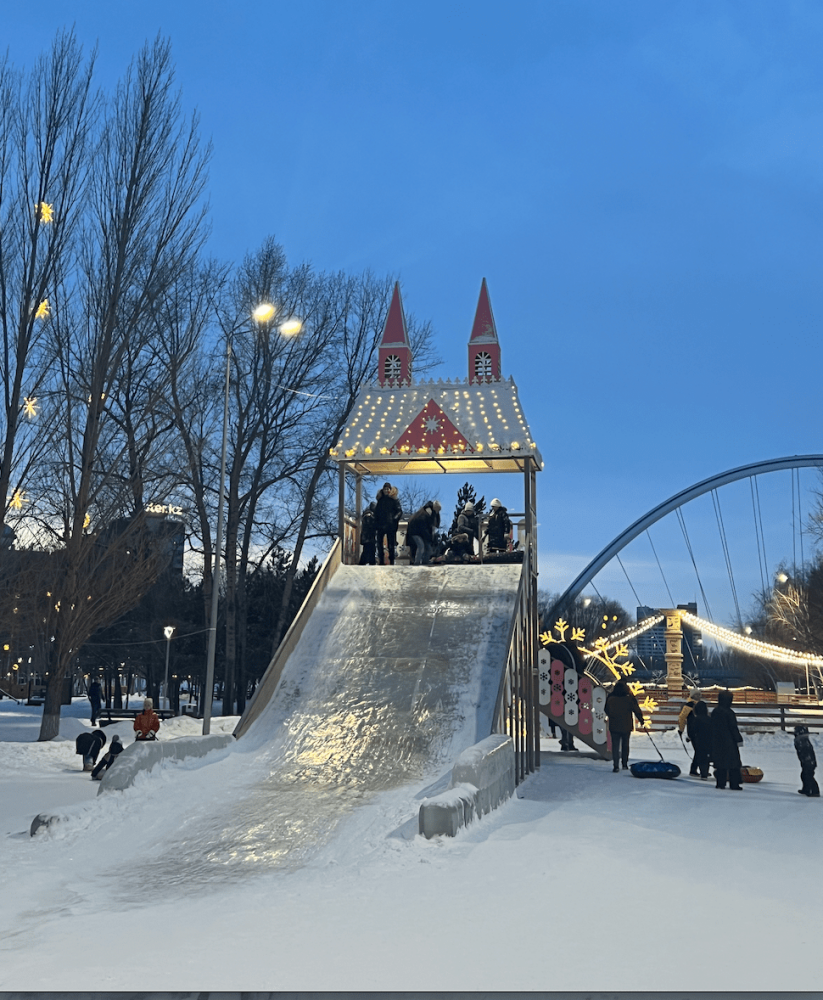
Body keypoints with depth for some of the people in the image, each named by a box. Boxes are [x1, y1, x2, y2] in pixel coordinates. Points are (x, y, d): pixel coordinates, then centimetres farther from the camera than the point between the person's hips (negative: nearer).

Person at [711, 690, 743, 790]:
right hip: (729, 742, -6)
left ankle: (720, 783, 7)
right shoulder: (729, 712, -15)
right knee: (733, 762, 2)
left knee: (720, 762, 9)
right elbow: (733, 728, -13)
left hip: (717, 742, 6)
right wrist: (739, 740, -5)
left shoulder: (714, 712, 5)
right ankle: (734, 784, 3)